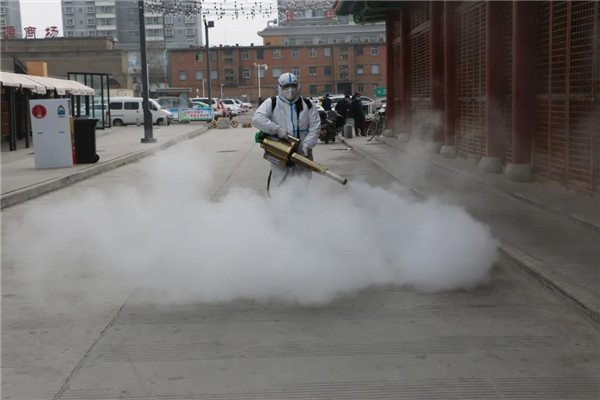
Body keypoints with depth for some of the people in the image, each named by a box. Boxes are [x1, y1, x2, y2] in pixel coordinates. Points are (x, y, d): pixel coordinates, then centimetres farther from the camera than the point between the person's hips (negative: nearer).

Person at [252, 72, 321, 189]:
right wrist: (277, 129, -23)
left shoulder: (307, 105, 6)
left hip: (302, 154, 2)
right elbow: (257, 118, -15)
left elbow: (315, 127, 2)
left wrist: (307, 144, -13)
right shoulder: (272, 103, 0)